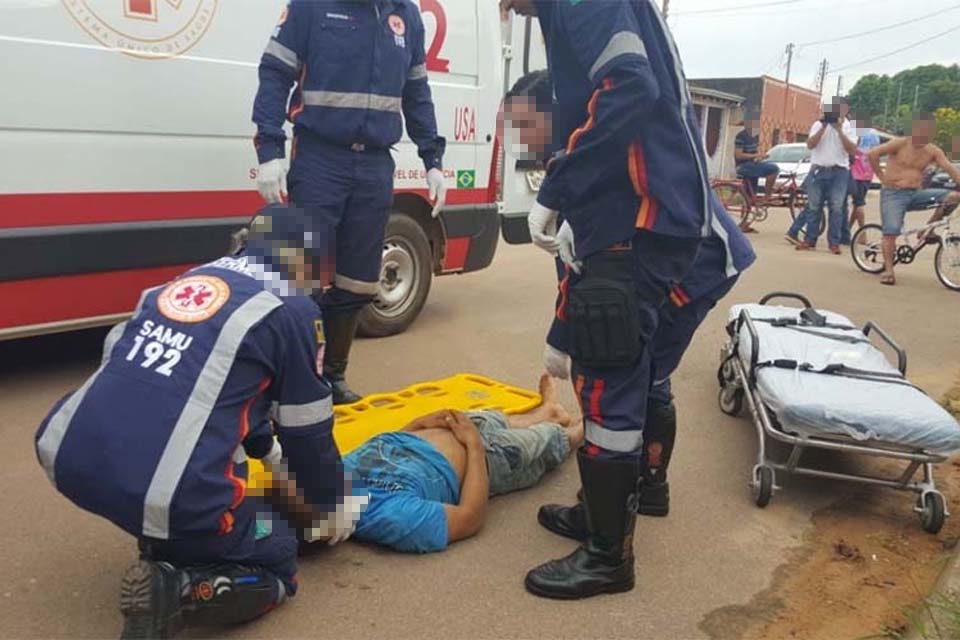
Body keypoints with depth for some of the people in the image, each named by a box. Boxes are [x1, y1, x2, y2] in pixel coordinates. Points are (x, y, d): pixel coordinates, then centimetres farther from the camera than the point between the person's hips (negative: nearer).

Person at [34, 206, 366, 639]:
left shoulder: (184, 283, 20)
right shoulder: (291, 308, 1)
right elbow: (307, 431, 9)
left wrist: (267, 449, 45)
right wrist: (331, 506, 26)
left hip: (67, 461, 7)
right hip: (170, 494, -7)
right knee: (276, 567, 18)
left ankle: (159, 543, 25)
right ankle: (174, 591, -7)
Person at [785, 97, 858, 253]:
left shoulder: (849, 127, 4)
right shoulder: (819, 124, 7)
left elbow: (853, 151, -8)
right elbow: (810, 145, -5)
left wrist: (839, 130, -13)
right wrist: (824, 127, -13)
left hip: (839, 172, -1)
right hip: (818, 170, 1)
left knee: (836, 207, -5)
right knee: (814, 206, 3)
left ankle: (834, 243, -1)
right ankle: (809, 240, 9)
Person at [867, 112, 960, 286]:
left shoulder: (933, 151, 3)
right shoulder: (900, 143, -10)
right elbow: (872, 154, -20)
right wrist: (881, 176, -12)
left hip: (916, 193, 5)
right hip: (893, 193, -5)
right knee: (891, 231, -19)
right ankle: (888, 270, -11)